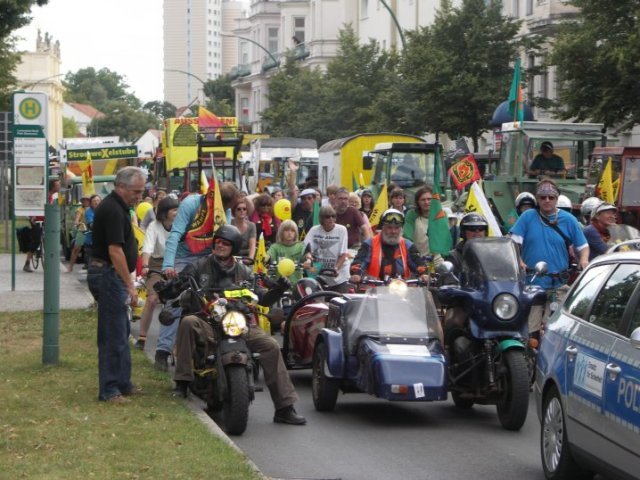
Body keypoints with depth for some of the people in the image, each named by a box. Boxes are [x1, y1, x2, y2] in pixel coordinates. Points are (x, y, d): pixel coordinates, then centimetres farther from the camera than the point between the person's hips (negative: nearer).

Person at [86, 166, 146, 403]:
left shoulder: (117, 207, 14)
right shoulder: (113, 210, -18)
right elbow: (115, 251, -23)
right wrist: (130, 285, -22)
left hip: (111, 275, 11)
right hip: (109, 275, -11)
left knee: (121, 332, 17)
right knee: (114, 336, -8)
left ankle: (122, 383, 24)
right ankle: (109, 390, -5)